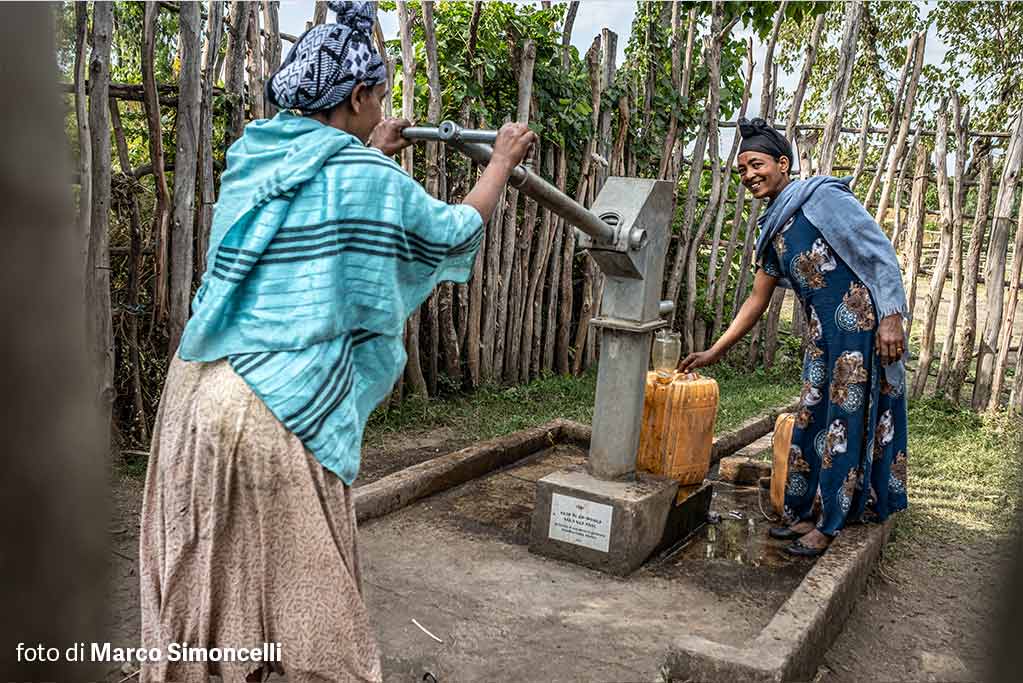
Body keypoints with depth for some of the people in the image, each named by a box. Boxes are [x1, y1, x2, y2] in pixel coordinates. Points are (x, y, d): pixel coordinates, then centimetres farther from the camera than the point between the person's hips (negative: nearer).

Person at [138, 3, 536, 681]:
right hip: (276, 412, -7)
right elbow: (455, 232, 6)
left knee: (198, 581, 20)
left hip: (198, 388, 7)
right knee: (305, 588, 7)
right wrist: (504, 159, 20)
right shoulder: (367, 178, -9)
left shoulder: (254, 153, 10)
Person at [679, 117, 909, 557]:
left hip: (862, 329, -8)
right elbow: (758, 300, 18)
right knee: (811, 421, 12)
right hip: (824, 338, 8)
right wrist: (714, 353, 17)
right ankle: (804, 513, 24)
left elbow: (879, 253, -13)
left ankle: (829, 524, 9)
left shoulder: (823, 198, -9)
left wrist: (891, 317, -21)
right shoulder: (774, 231, 14)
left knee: (846, 422, -1)